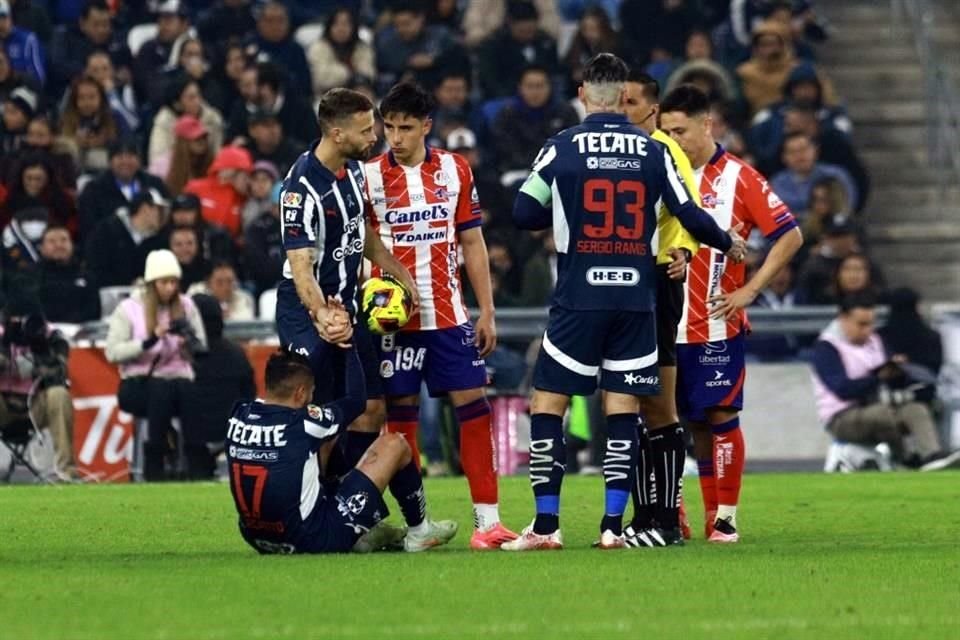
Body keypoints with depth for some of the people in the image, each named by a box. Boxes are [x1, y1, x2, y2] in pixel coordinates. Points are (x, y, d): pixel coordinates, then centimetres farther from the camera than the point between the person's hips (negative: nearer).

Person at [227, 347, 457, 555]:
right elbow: (355, 400, -4)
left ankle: (362, 534, 25)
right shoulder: (301, 425, -21)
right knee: (394, 444, 6)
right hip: (315, 542, -7)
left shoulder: (238, 417, -5)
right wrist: (349, 346, 6)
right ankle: (419, 532, 28)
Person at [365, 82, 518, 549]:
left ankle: (487, 519, -1)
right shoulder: (370, 176, -1)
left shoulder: (455, 171, 5)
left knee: (472, 403, -3)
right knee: (400, 412, 0)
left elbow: (472, 243, 11)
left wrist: (487, 310, 7)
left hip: (449, 313, 2)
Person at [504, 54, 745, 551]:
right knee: (622, 410, 6)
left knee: (547, 406, 3)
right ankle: (613, 524, 3)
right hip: (635, 300, 2)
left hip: (578, 300, -2)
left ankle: (546, 524, -2)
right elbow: (688, 215, 8)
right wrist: (727, 244, 27)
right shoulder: (652, 152, 3)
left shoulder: (561, 148, -3)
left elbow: (524, 213, 1)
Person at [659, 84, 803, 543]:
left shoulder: (738, 178, -5)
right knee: (694, 422, 6)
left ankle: (725, 518, 2)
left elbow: (790, 236, -4)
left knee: (720, 416, -4)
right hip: (669, 324, 4)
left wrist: (749, 290, -9)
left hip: (717, 326, -4)